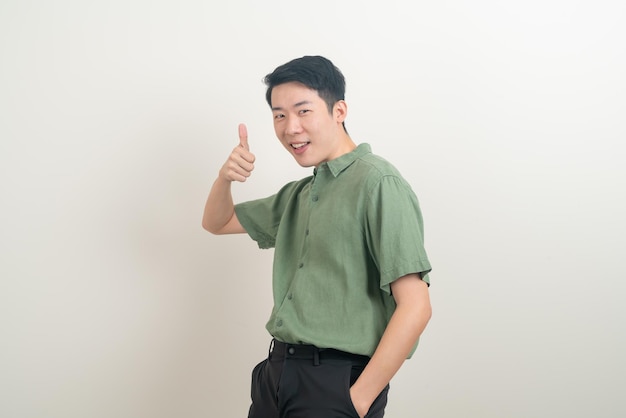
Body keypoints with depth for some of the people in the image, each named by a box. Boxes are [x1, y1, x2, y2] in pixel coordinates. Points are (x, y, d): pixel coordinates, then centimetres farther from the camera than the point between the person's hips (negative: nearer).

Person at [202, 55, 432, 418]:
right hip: (277, 372, 7)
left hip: (335, 383, -7)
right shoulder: (299, 195, 14)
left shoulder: (378, 183, -12)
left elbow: (415, 306, -18)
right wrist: (225, 177, 3)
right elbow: (217, 223, 24)